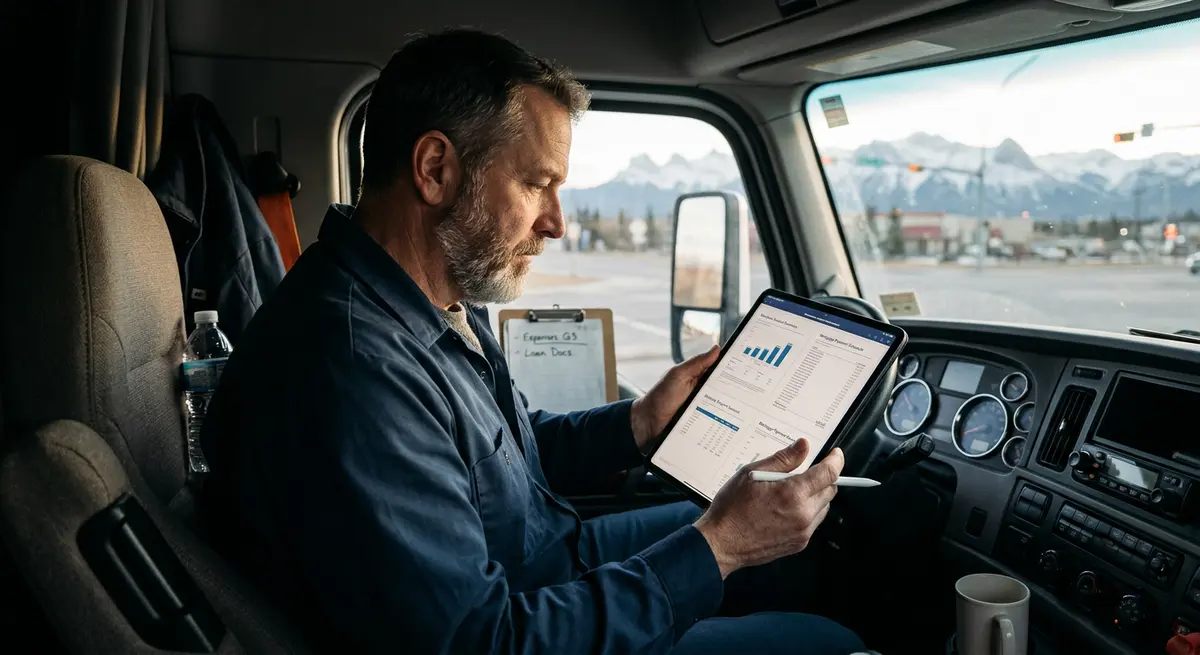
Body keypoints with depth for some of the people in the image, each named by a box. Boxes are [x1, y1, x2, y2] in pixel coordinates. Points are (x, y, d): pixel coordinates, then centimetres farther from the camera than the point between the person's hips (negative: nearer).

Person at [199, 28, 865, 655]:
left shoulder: (448, 299, -2)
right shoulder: (345, 369, -34)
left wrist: (639, 423, -2)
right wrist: (715, 550, -27)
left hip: (551, 560, 9)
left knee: (794, 529, 17)